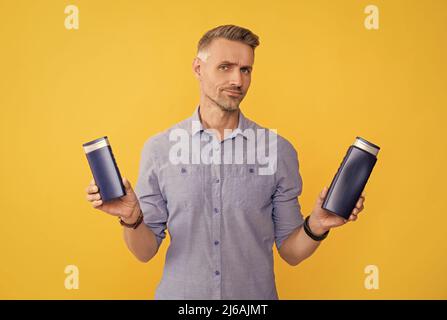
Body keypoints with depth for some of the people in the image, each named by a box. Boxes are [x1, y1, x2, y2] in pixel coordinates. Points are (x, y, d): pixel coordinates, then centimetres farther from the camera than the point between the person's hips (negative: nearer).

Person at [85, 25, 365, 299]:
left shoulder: (279, 150, -8)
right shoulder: (158, 148, -7)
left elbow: (290, 252, -2)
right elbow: (146, 251, -3)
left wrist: (315, 227, -20)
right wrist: (131, 219, -21)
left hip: (256, 294, 0)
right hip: (180, 293, 0)